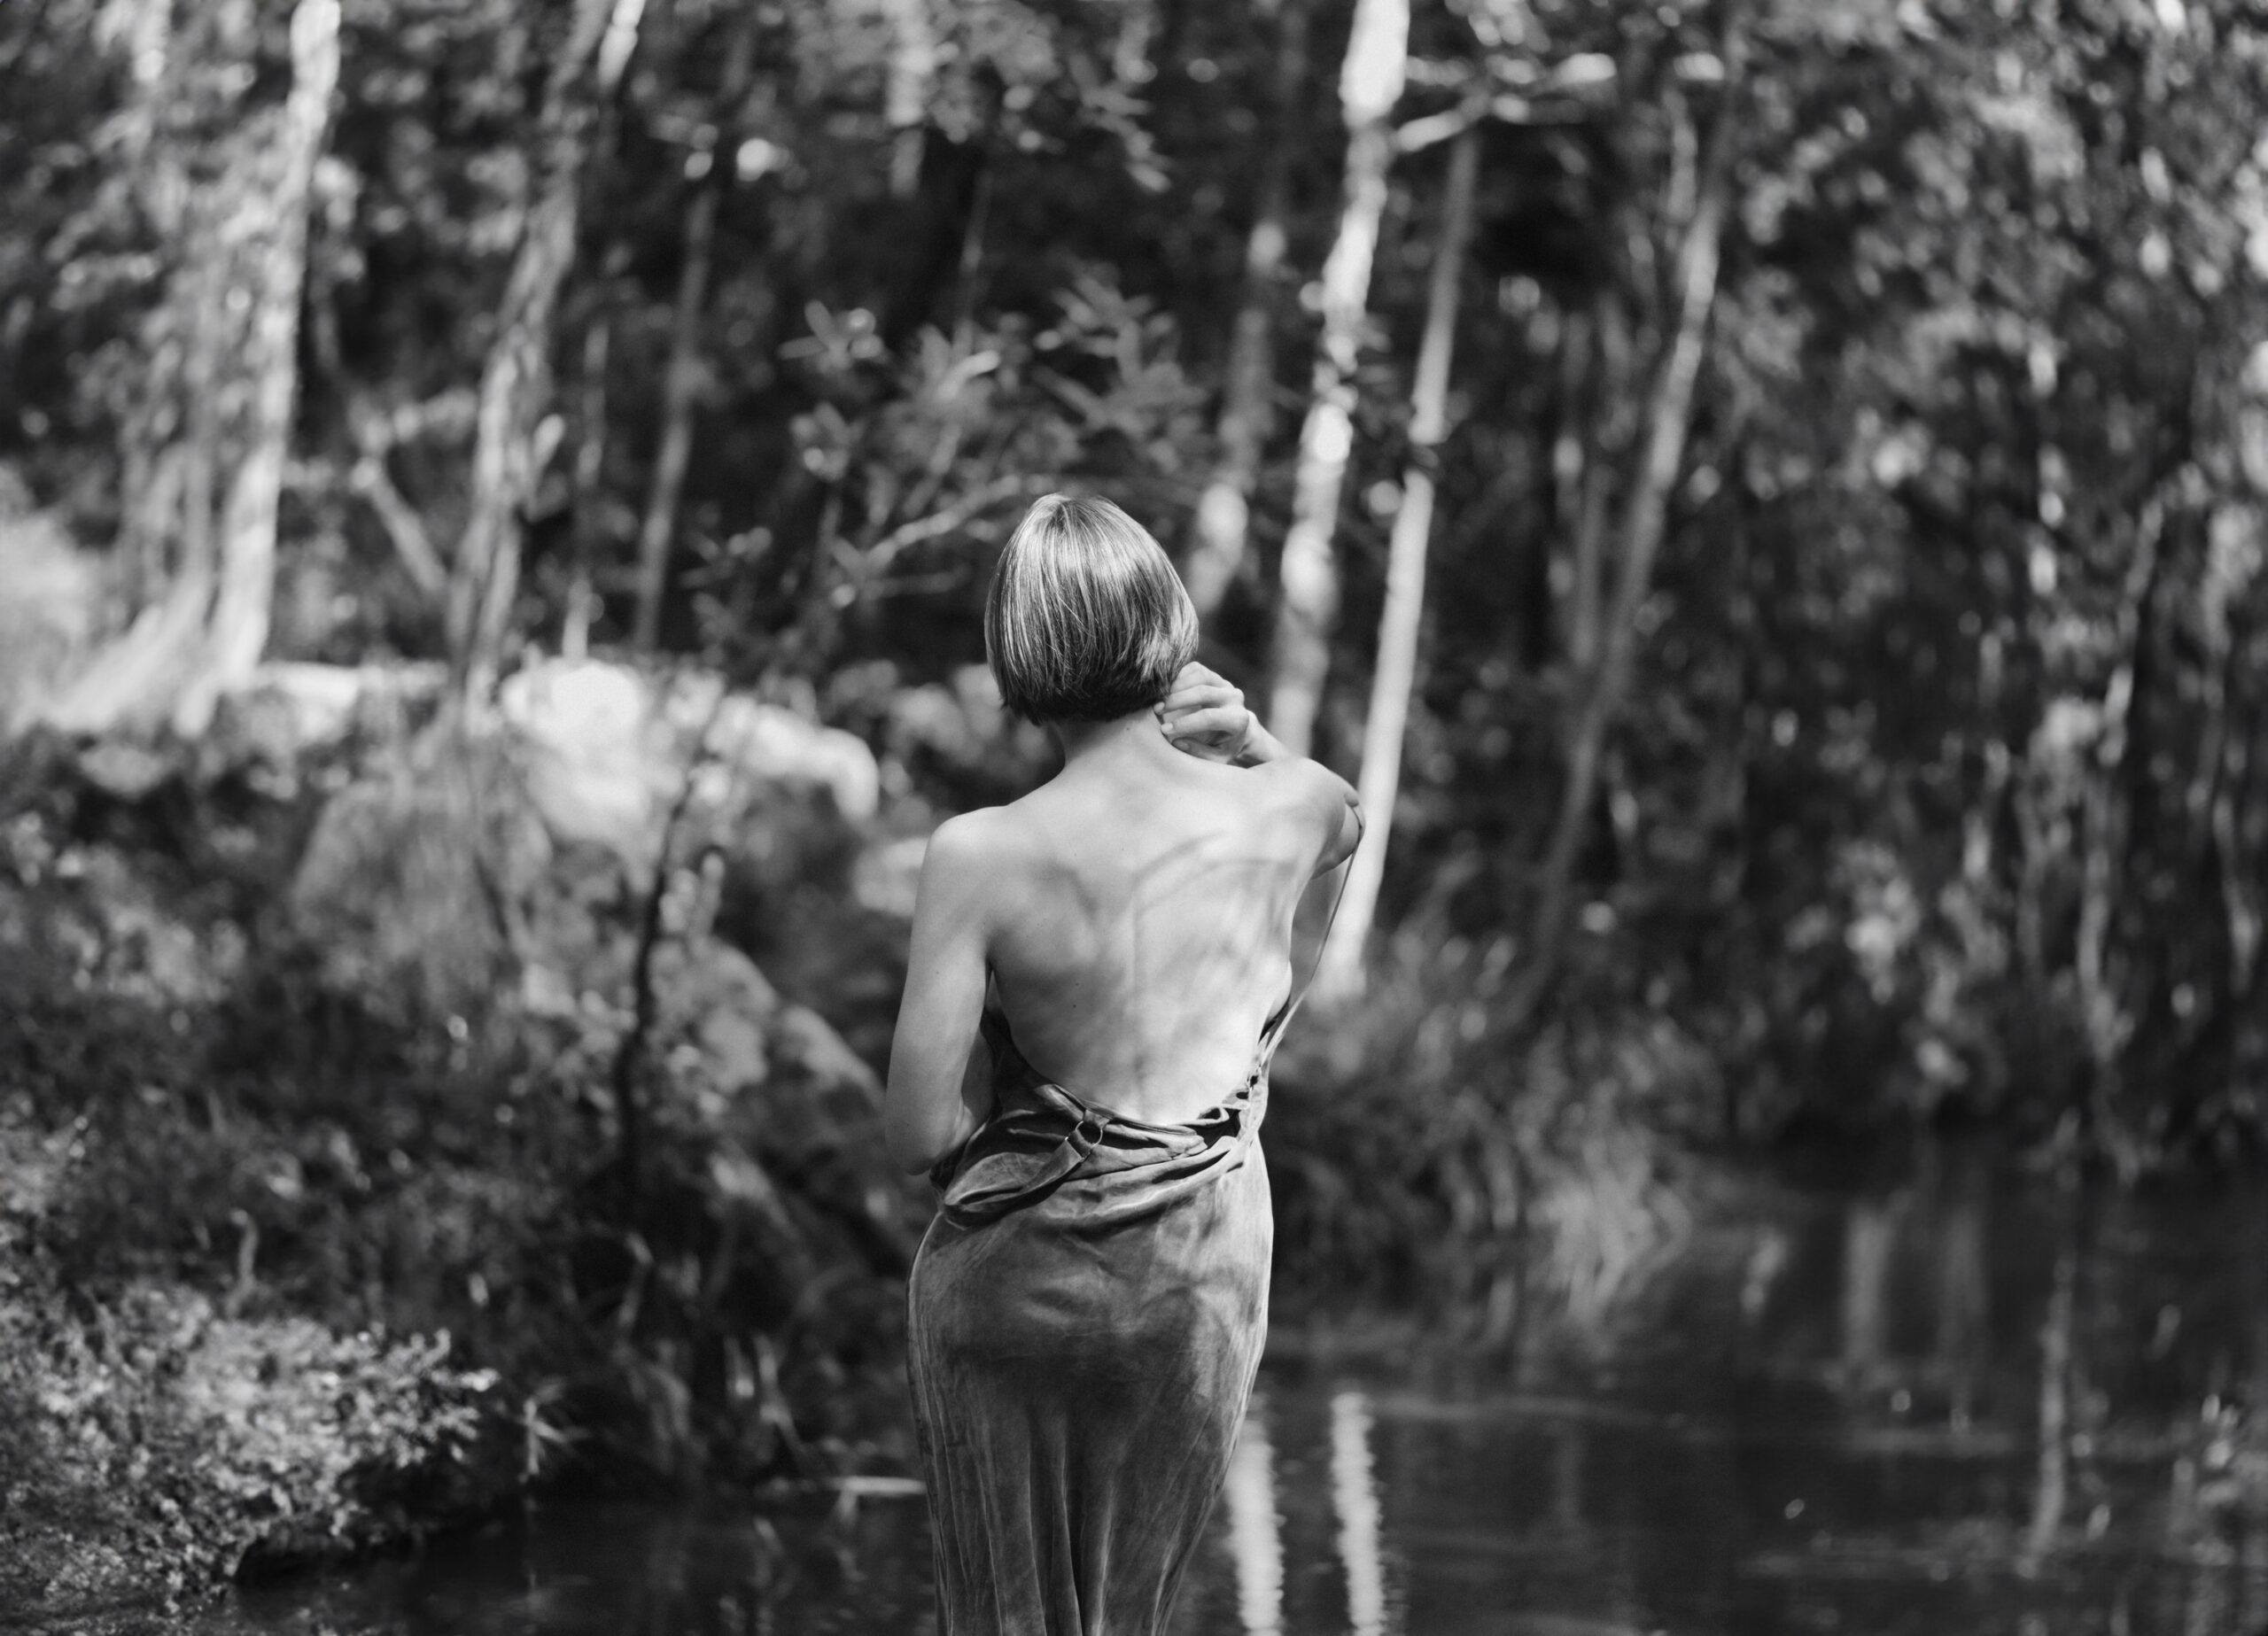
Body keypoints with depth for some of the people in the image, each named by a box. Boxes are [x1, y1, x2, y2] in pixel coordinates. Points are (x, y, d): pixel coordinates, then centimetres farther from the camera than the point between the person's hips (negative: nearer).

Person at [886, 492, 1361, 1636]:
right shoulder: (1279, 813, -7)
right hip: (1205, 1280, 3)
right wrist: (1244, 733, 2)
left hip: (1019, 1273, -3)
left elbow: (920, 1133, -16)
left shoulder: (982, 857, -17)